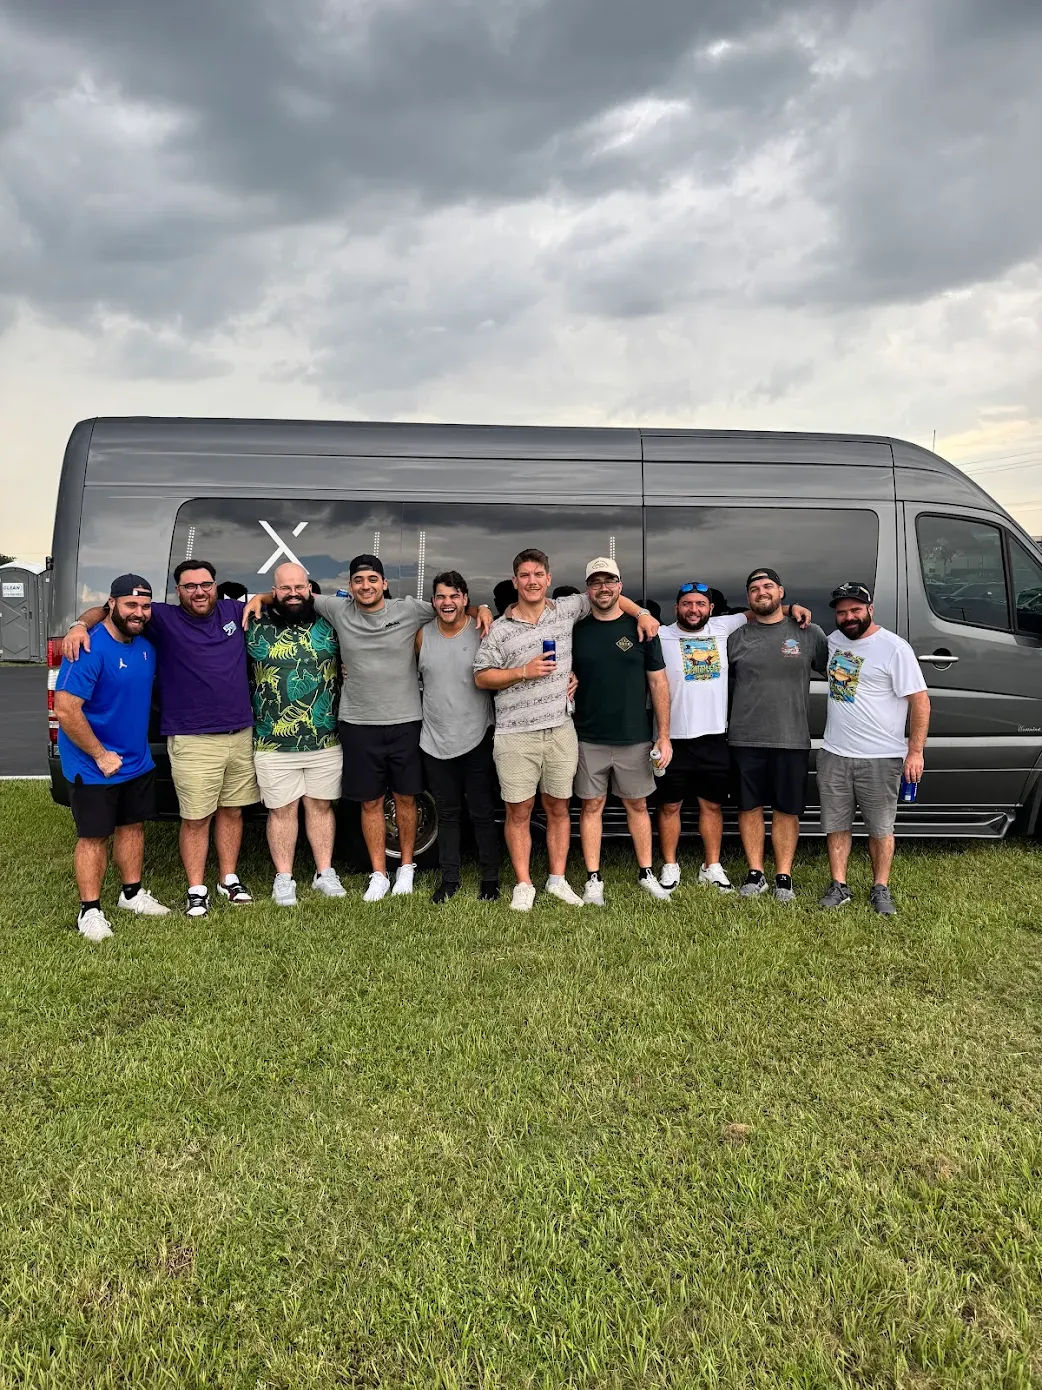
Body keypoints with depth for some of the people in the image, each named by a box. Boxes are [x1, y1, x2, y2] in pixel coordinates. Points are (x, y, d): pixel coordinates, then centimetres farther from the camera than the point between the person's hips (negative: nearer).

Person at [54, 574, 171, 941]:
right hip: (94, 767, -7)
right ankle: (90, 911, 13)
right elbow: (66, 710, -26)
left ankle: (132, 893, 32)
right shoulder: (90, 650, -23)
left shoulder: (145, 647, 3)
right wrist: (101, 756, -21)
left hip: (138, 761, 8)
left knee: (132, 826, 17)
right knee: (94, 837, 2)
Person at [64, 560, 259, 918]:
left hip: (241, 735, 4)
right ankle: (196, 890, 15)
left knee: (231, 811, 15)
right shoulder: (164, 619, -2)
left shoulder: (233, 611, 9)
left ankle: (229, 879, 29)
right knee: (195, 819, 3)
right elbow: (105, 609, -3)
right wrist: (80, 624, -21)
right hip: (193, 741, -4)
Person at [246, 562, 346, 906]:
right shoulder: (255, 628, -1)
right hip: (273, 745, -2)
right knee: (282, 811, 7)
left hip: (326, 742, 2)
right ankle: (283, 878, 20)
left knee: (321, 806, 12)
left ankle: (325, 873, 24)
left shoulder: (328, 626, 5)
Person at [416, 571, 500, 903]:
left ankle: (490, 879, 19)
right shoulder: (423, 635, 3)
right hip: (436, 741, 3)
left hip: (477, 739, -3)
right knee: (447, 814, 13)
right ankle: (449, 879, 23)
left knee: (482, 814, 6)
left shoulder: (482, 632, -6)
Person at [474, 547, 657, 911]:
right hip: (516, 735, -2)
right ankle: (524, 886, 13)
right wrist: (523, 672, -11)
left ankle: (557, 879, 22)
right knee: (519, 812, 2)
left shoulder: (566, 610, 7)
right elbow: (481, 677, 1)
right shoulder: (501, 629, 0)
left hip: (560, 731, 2)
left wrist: (641, 612, 8)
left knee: (557, 809, 10)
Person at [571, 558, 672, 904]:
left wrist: (664, 735, -2)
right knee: (591, 806, 5)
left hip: (634, 739, 0)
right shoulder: (576, 631, 4)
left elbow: (658, 682, 2)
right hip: (588, 739, 1)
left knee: (637, 805, 10)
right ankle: (594, 879, 14)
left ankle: (646, 874, 23)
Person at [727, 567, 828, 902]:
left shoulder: (809, 633, 4)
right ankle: (755, 874, 19)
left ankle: (783, 876, 18)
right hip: (745, 739, 1)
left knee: (787, 810, 6)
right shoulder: (737, 637, 6)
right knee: (750, 807, 7)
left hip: (792, 739, -1)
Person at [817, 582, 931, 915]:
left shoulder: (894, 648, -10)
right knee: (836, 825, 9)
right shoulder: (834, 640, 8)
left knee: (880, 828, 7)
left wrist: (915, 751, -15)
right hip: (834, 754, 5)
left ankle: (881, 890, 20)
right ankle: (838, 887, 20)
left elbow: (920, 700, -11)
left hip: (881, 758, -5)